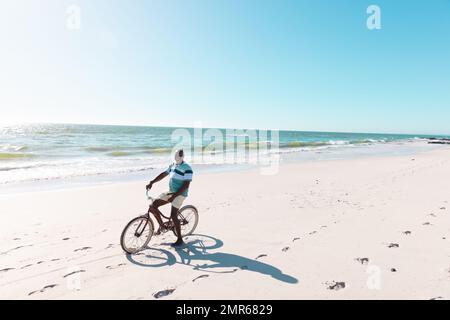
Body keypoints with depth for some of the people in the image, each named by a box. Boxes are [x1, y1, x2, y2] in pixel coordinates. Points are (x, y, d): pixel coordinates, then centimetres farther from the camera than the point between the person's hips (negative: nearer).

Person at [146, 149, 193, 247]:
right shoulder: (172, 165, 10)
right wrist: (151, 183, 8)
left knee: (173, 215, -12)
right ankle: (162, 226, 18)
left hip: (180, 194, -8)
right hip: (170, 192, 8)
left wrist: (174, 196, -25)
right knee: (153, 206, -1)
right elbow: (163, 174, 18)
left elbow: (186, 185, -21)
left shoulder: (187, 168, -15)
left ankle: (180, 240, 4)